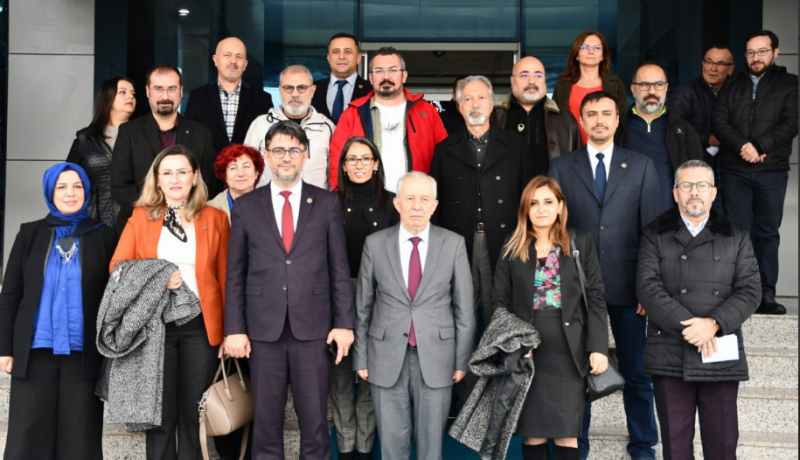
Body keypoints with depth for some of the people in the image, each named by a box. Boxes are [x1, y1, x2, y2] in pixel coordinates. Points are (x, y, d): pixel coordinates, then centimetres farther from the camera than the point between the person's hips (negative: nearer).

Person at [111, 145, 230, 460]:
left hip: (200, 327, 0)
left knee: (192, 413, 7)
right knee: (160, 413, 7)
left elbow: (225, 278, 3)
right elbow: (117, 266, 2)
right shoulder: (141, 217, 7)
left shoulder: (215, 218, 5)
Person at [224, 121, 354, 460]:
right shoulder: (246, 206, 6)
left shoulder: (327, 203, 5)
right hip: (263, 329, 1)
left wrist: (344, 323, -2)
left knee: (314, 420, 6)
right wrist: (234, 329, -1)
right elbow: (235, 273, 5)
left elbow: (339, 268, 3)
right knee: (266, 421, 9)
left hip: (314, 328, 0)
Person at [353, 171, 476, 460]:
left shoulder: (454, 244, -1)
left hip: (435, 358, 0)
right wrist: (361, 358, 3)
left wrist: (462, 360, 1)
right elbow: (363, 307, 4)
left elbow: (464, 308, 1)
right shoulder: (375, 244, 0)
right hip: (387, 358, 0)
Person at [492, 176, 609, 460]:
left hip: (569, 351, -1)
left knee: (567, 433, 1)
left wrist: (598, 347, -7)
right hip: (527, 351, 1)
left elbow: (595, 299, 2)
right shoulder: (513, 247, 7)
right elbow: (500, 302, 6)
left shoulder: (581, 243, 5)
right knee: (532, 432, 5)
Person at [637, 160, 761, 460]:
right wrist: (688, 326, -15)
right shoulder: (655, 235, 6)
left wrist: (714, 324, -14)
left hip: (721, 356, 1)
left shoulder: (736, 237, 10)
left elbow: (750, 291, 1)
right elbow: (648, 287, -6)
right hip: (669, 355, -1)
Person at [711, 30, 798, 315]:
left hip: (772, 171, -1)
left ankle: (766, 295, 5)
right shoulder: (732, 85, 14)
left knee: (767, 233, 2)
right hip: (734, 171, 1)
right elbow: (718, 121, 3)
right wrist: (742, 146, -13)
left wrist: (759, 145, -15)